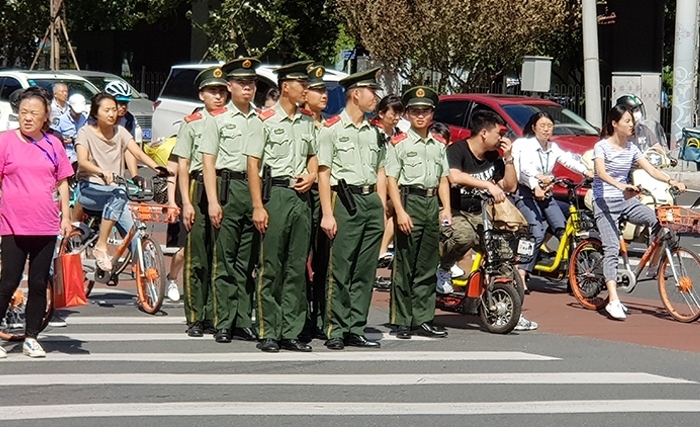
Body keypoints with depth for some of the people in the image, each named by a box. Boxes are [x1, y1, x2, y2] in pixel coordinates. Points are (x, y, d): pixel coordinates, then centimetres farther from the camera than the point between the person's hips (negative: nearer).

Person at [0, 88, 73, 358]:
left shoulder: (53, 145, 8)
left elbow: (62, 183, 14)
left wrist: (66, 217, 8)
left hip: (46, 226, 3)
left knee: (39, 283, 6)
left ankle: (31, 338, 14)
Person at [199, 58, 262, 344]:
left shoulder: (262, 120, 14)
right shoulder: (217, 119, 5)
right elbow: (208, 162, 1)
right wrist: (213, 201, -9)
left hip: (256, 190, 3)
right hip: (228, 188, -3)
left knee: (248, 261, 4)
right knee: (225, 260, -2)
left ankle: (243, 322, 8)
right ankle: (224, 323, 0)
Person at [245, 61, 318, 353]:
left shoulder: (308, 121, 13)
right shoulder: (266, 120, -4)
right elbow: (253, 165, -6)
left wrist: (311, 175, 4)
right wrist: (258, 206, -12)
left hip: (302, 196, 6)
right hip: (275, 193, -6)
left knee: (297, 267, 5)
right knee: (271, 267, -3)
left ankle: (290, 332, 9)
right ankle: (268, 333, 1)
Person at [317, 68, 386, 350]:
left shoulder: (374, 132, 18)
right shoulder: (332, 128, 0)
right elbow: (323, 173, -4)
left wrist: (382, 210, 10)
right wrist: (327, 214, -11)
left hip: (372, 200, 6)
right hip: (346, 200, -6)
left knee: (365, 271, 5)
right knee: (340, 269, -6)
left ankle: (356, 330, 9)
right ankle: (335, 331, -2)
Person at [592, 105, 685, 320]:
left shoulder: (631, 147, 11)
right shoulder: (602, 146, -6)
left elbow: (650, 169, 3)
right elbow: (601, 172, -23)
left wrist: (671, 181, -15)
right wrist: (620, 185, -41)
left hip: (627, 199, 5)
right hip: (605, 201, -5)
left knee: (659, 220, -21)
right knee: (611, 249, -18)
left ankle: (655, 263, -1)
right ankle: (613, 300, -23)